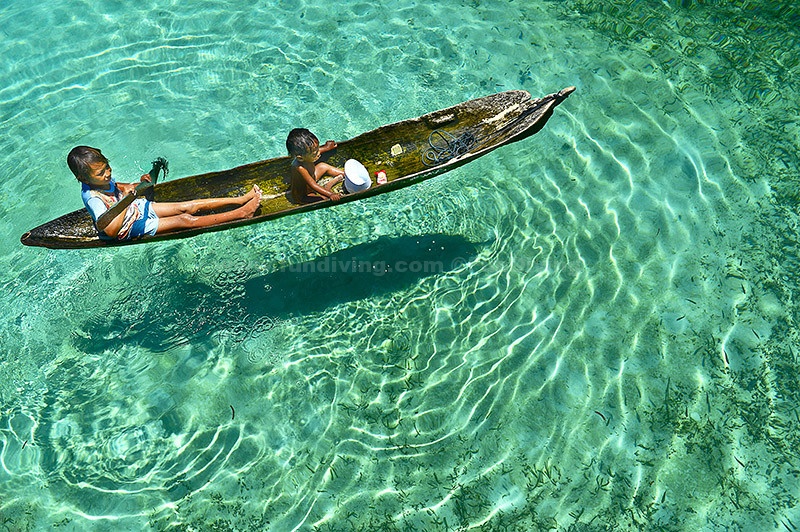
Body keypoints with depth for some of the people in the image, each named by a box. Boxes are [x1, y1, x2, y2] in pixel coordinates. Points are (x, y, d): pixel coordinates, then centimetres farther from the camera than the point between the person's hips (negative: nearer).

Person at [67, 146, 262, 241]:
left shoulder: (103, 179, -6)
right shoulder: (92, 198, -31)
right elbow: (110, 231, -41)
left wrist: (138, 184, 1)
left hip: (138, 206, 9)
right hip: (133, 226, -8)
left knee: (189, 206, -3)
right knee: (185, 220, -17)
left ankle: (240, 200, -7)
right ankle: (241, 213, -21)